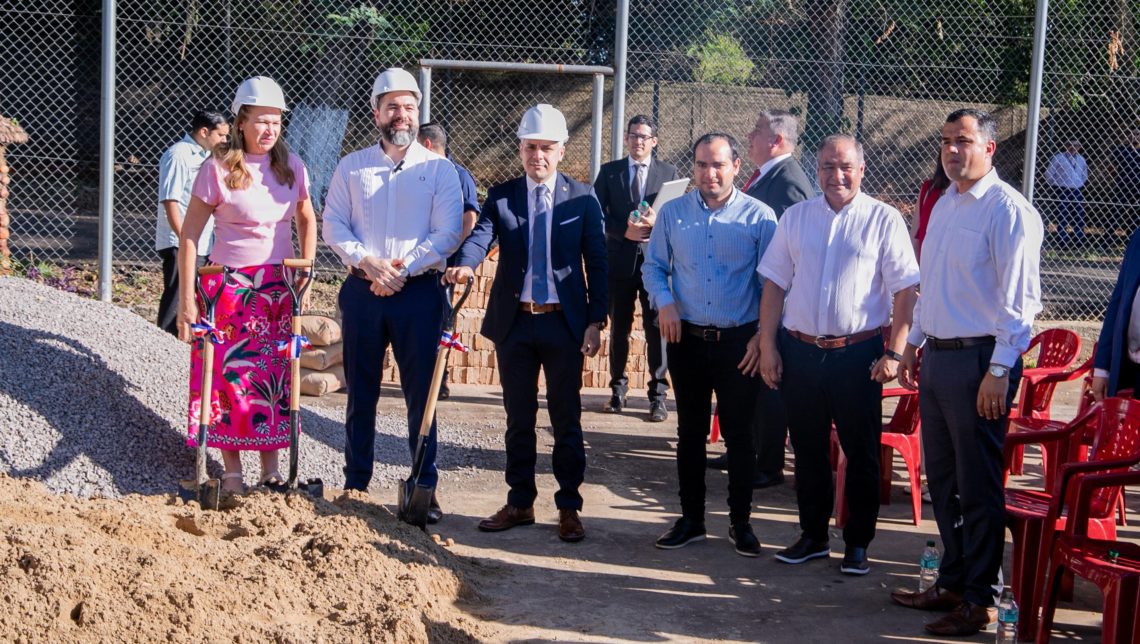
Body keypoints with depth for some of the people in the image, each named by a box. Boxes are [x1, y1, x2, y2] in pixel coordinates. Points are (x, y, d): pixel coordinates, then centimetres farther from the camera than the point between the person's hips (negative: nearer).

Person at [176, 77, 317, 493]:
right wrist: (186, 299, -10)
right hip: (231, 284, -4)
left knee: (275, 377, 6)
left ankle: (270, 469, 17)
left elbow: (306, 218, 19)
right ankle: (232, 471, 10)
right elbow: (189, 234, -7)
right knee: (228, 373, -1)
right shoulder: (218, 168, -9)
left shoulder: (291, 166, 3)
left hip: (279, 286, 4)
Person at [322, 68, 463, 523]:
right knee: (361, 393, 8)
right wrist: (369, 263, -12)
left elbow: (448, 234, -4)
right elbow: (333, 225, 4)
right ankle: (355, 485, 18)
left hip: (419, 292, -2)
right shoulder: (352, 167, 9)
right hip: (362, 292, 2)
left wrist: (402, 269, -13)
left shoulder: (438, 169, 3)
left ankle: (425, 489, 7)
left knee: (421, 394, 0)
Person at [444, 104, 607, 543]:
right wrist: (465, 265, -35)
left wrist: (596, 321, -6)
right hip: (514, 324, 2)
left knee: (566, 420, 5)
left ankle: (569, 507, 14)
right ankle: (520, 502, 22)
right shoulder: (501, 196, 5)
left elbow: (596, 263, 0)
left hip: (564, 324, -2)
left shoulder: (582, 198, 1)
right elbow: (480, 236, -12)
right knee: (519, 419, 11)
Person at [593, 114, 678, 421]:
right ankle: (618, 389, 23)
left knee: (657, 328, -3)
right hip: (620, 260, 1)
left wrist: (657, 221, -17)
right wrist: (624, 231, -12)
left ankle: (658, 395, 2)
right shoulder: (609, 172, 7)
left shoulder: (669, 173, 6)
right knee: (619, 327, 10)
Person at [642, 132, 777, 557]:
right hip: (688, 340, 2)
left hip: (740, 343, -2)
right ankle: (691, 518, 22)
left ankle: (740, 522, 17)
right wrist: (663, 302, -8)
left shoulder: (759, 217, -4)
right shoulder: (672, 213, 3)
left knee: (739, 434, 5)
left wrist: (764, 335, -9)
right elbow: (653, 265, 10)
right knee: (690, 432, 11)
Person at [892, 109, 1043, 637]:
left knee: (977, 486, 0)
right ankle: (952, 582, 29)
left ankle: (977, 600, 11)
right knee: (941, 478, 16)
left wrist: (999, 371, -19)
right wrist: (913, 344, 21)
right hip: (936, 355, 9)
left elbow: (1018, 300, -16)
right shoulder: (944, 205, 14)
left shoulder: (1008, 211, -13)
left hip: (979, 360, -8)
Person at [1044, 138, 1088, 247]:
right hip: (1062, 192, -5)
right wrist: (1057, 186, -1)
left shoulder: (1081, 159, 12)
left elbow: (1084, 174, 27)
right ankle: (1062, 241, 1)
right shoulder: (1058, 158, -4)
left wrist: (1080, 184, 15)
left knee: (1079, 217, 4)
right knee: (1062, 218, -4)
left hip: (1077, 192, 5)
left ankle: (1079, 241, 11)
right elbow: (1049, 174, -1)